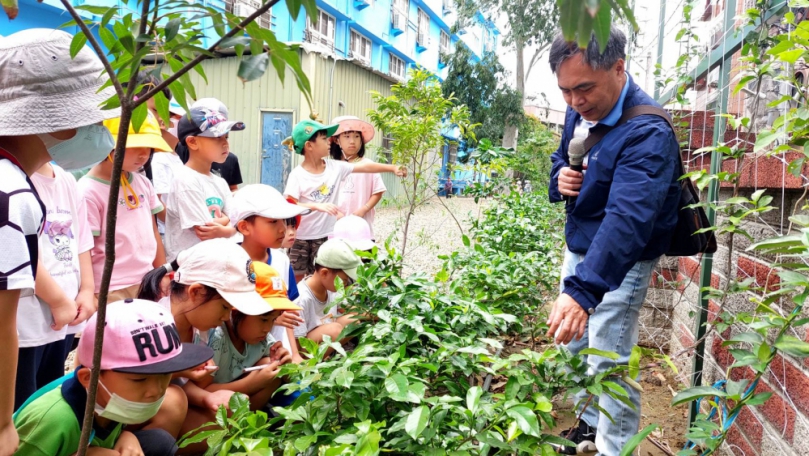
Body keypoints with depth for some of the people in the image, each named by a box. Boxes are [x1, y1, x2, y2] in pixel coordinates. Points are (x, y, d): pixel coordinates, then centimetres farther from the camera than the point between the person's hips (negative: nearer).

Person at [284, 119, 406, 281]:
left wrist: (392, 168, -1)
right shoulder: (297, 175, -15)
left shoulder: (335, 167, -4)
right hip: (300, 237, -3)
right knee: (296, 278, 9)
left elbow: (365, 167, 1)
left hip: (323, 236, 3)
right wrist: (317, 206, -36)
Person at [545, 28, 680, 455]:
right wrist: (559, 177, -9)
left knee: (609, 364, -4)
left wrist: (582, 290, -52)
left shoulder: (648, 133, -27)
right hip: (579, 246, 8)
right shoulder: (580, 113, -1)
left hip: (618, 262, -8)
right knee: (574, 345, 18)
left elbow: (627, 219, -40)